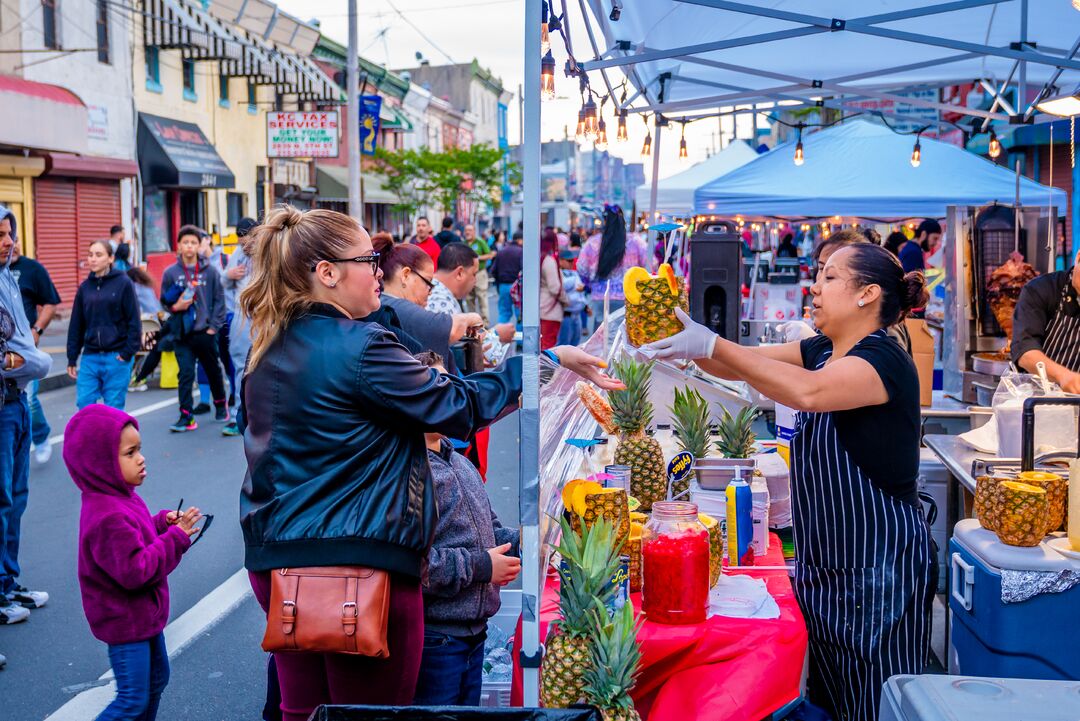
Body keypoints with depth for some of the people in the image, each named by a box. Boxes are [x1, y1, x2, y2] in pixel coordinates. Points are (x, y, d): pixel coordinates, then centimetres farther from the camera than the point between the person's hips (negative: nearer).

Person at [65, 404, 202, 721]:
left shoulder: (121, 498, 4)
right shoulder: (109, 518, -30)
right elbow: (135, 571, -32)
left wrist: (163, 521, -1)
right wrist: (176, 537, -26)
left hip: (143, 614, 10)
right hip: (125, 623, -10)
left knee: (157, 677, 23)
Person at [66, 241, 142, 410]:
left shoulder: (123, 283, -3)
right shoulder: (84, 287, 9)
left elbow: (134, 320, -4)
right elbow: (76, 325, 12)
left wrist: (128, 352, -9)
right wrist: (72, 358, 10)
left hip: (116, 357, -4)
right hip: (90, 357, 4)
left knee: (114, 408, 1)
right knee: (84, 404, -2)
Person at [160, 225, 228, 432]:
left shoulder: (210, 272, -1)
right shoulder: (170, 272, 1)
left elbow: (219, 300, 1)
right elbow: (164, 301, 8)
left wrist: (214, 326, -5)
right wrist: (175, 307, -14)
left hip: (206, 332, 0)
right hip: (182, 333, 0)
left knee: (213, 371, 15)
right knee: (185, 374, -5)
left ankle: (221, 404, 36)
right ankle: (186, 416, -2)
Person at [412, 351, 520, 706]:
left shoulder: (461, 463, 15)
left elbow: (491, 530, 26)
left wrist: (521, 540, 4)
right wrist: (480, 566, -19)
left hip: (474, 635, 9)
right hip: (431, 641, -9)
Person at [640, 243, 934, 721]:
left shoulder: (885, 361, -17)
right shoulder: (820, 352, 9)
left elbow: (808, 392, -36)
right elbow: (735, 366, 5)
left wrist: (712, 345, -35)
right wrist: (688, 338, -14)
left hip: (880, 569, -8)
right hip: (824, 566, 8)